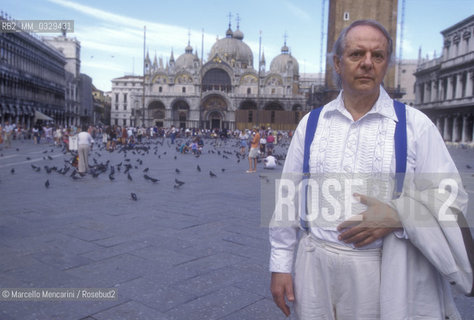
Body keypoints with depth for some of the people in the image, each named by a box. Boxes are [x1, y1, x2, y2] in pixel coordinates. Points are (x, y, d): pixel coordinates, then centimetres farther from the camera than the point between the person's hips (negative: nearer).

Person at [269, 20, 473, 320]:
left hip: (389, 272, -1)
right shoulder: (311, 124, 2)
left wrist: (398, 216, -19)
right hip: (317, 269, 2)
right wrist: (280, 266, 3)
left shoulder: (415, 125, -4)